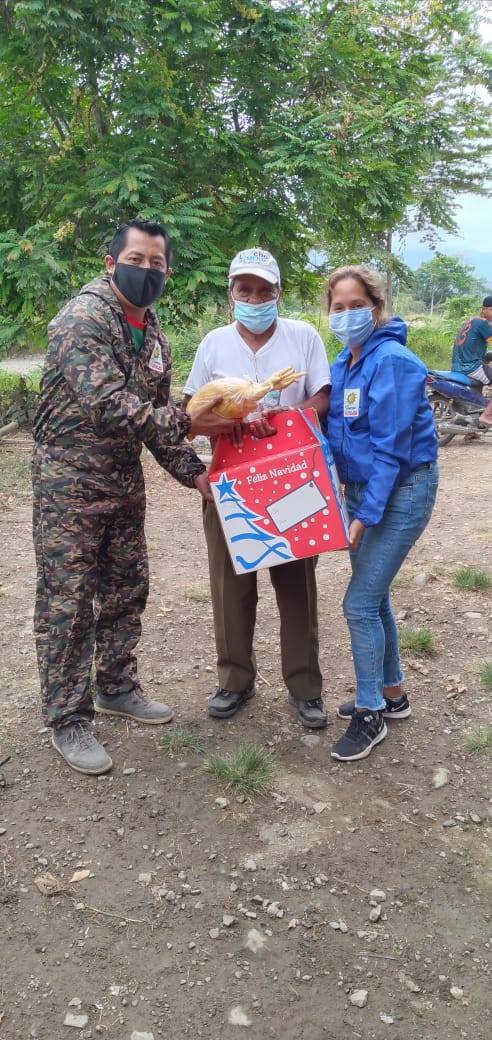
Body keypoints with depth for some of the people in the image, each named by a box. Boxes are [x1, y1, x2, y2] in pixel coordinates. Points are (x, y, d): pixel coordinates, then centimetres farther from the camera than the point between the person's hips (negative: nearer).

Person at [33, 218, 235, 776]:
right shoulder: (83, 318, -17)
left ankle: (116, 688, 34)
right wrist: (186, 424, -34)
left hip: (125, 479, 8)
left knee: (126, 589, 15)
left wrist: (193, 472, 1)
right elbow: (104, 404, -29)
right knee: (68, 603, 0)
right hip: (69, 480, -8)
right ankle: (68, 719, 13)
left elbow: (154, 415, 13)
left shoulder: (154, 336, 9)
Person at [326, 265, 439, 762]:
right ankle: (392, 694, 33)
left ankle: (371, 714, 11)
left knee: (360, 603, -7)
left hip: (401, 491, -8)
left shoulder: (391, 361, -19)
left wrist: (366, 515, -21)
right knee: (374, 595, 16)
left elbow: (390, 447, -22)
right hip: (359, 488, 8)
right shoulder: (341, 364, 6)